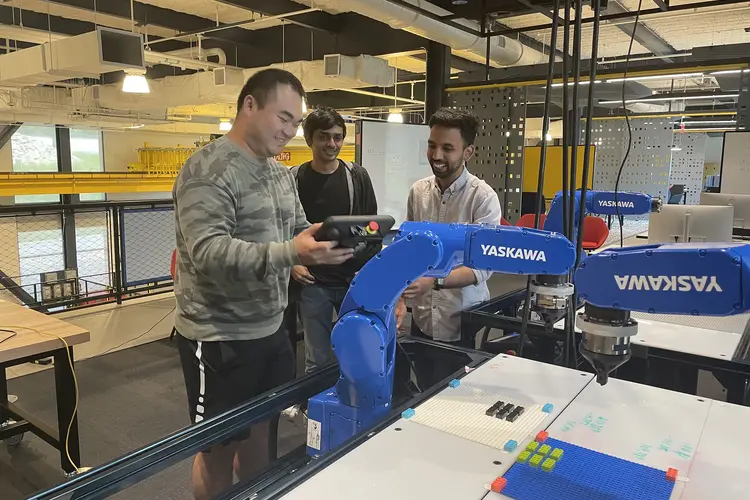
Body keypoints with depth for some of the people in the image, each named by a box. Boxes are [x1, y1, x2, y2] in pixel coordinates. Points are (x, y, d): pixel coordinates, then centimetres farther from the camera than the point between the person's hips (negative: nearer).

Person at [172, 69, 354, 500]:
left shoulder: (282, 174, 10)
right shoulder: (208, 170, -16)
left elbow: (299, 232, 13)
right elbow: (207, 250, -28)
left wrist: (334, 240, -8)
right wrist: (289, 253, -39)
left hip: (270, 330, 8)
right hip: (220, 338, -7)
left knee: (260, 435, 21)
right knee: (219, 449, 10)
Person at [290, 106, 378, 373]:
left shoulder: (357, 176, 1)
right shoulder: (294, 179, -1)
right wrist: (292, 262, -7)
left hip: (355, 281, 1)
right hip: (313, 283, -1)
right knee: (317, 361, 7)